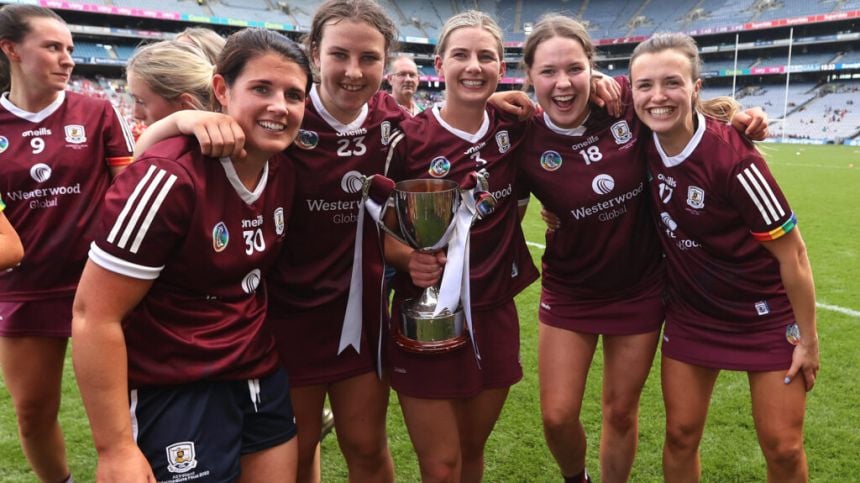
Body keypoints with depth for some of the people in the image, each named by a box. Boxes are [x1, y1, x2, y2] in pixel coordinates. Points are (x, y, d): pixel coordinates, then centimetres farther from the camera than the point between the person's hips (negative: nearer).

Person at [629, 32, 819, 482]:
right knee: (681, 435, 7)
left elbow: (792, 252, -17)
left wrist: (808, 338, -9)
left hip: (766, 316, -4)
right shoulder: (645, 141, -13)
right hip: (691, 312, 4)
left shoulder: (732, 158, -27)